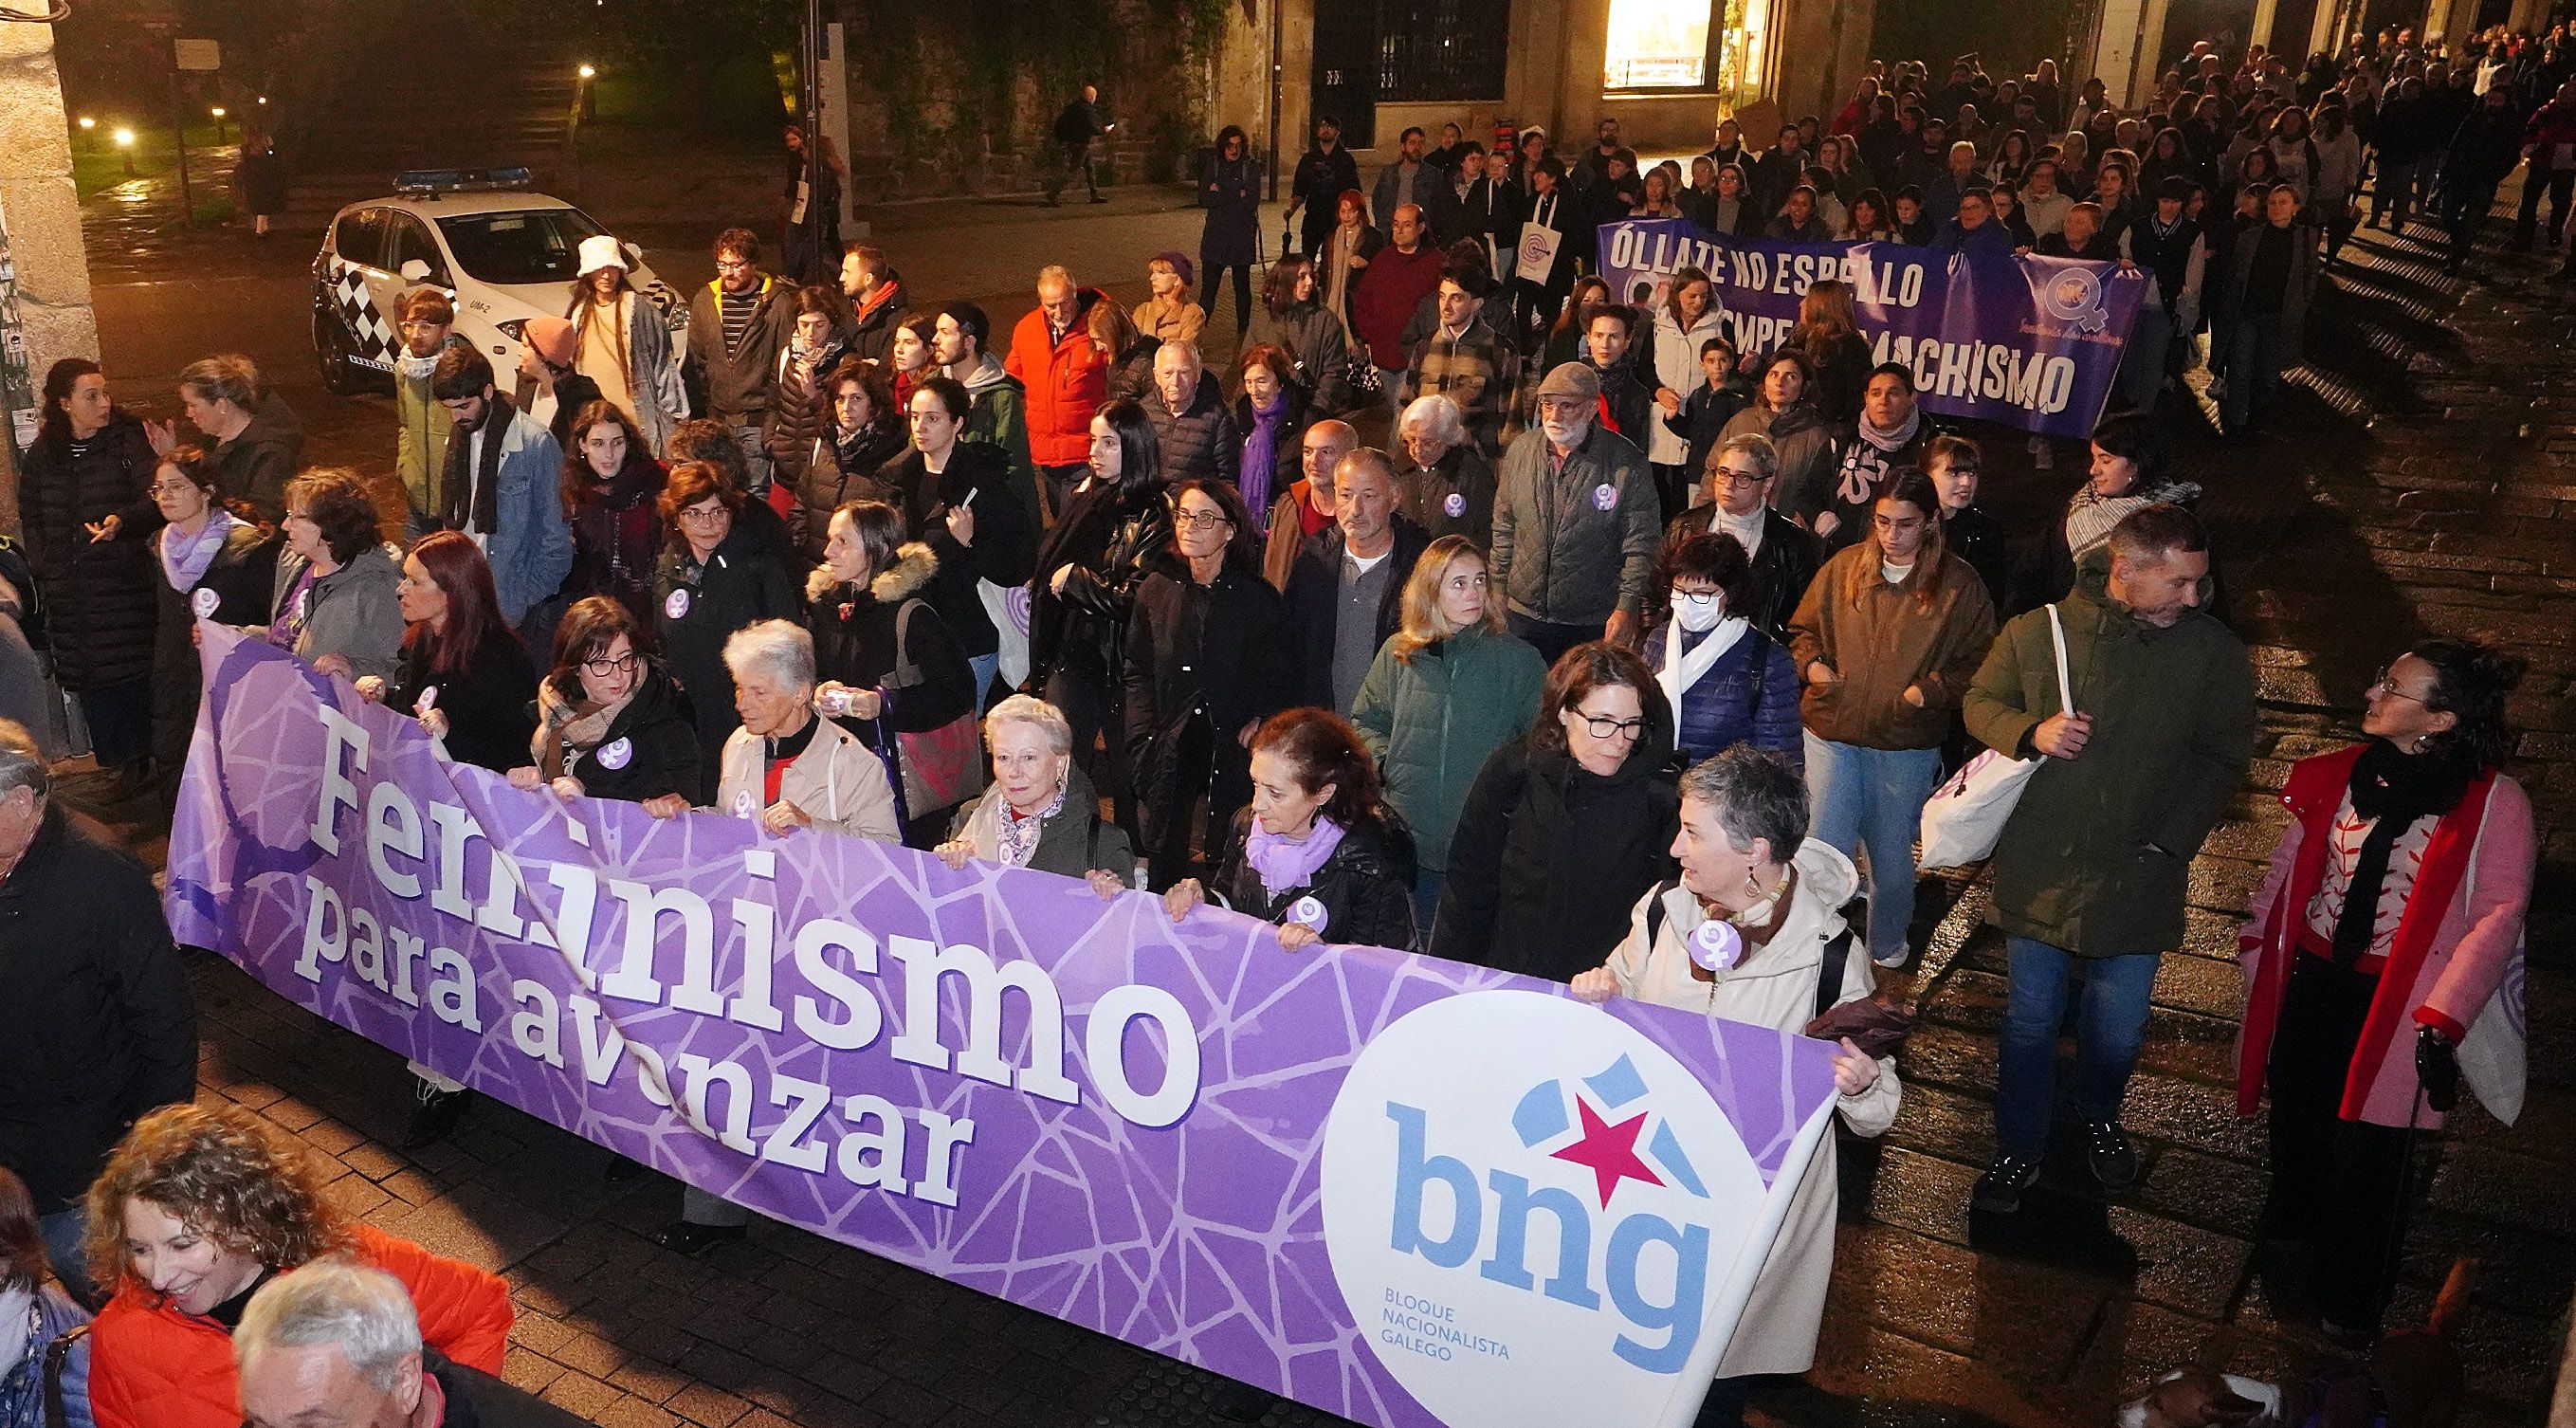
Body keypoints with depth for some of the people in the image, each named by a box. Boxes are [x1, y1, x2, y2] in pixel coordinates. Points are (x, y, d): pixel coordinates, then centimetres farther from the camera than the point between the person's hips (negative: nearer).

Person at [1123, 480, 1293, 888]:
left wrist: (1260, 721, -8)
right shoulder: (1155, 590, 4)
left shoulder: (1259, 598, -2)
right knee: (1163, 859, 6)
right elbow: (1136, 671, 10)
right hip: (1169, 747, 2)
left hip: (1233, 750, -2)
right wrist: (1143, 736, 0)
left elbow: (1276, 681, 7)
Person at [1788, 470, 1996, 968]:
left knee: (1892, 857, 15)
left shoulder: (1960, 585, -3)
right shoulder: (1843, 568, 2)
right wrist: (1813, 665, -5)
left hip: (1908, 744, -1)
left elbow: (1977, 662, -2)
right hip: (1833, 732, 1)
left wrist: (1930, 690, -15)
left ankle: (1887, 948, 39)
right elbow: (1802, 628, 14)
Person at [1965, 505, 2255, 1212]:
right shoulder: (2037, 631, -7)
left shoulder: (2214, 651, -7)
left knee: (2118, 1026, 13)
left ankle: (2098, 1118, 44)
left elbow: (2222, 757, 0)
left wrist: (2168, 842, -9)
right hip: (2037, 868, 0)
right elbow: (1980, 702, 6)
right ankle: (2019, 1149, 30)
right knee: (2030, 1018, 11)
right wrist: (2030, 731, -16)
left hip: (2136, 878, 0)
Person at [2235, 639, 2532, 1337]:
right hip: (2311, 982, 4)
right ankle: (2288, 1246, 42)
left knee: (2365, 1154, 4)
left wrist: (2444, 1016, -17)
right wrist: (2257, 945, 7)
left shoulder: (2494, 804, -13)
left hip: (2399, 1006, -4)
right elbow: (2289, 869, 10)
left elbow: (2498, 916, -12)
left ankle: (2348, 1304, 25)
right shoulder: (2338, 775, 0)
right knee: (2297, 1128, 17)